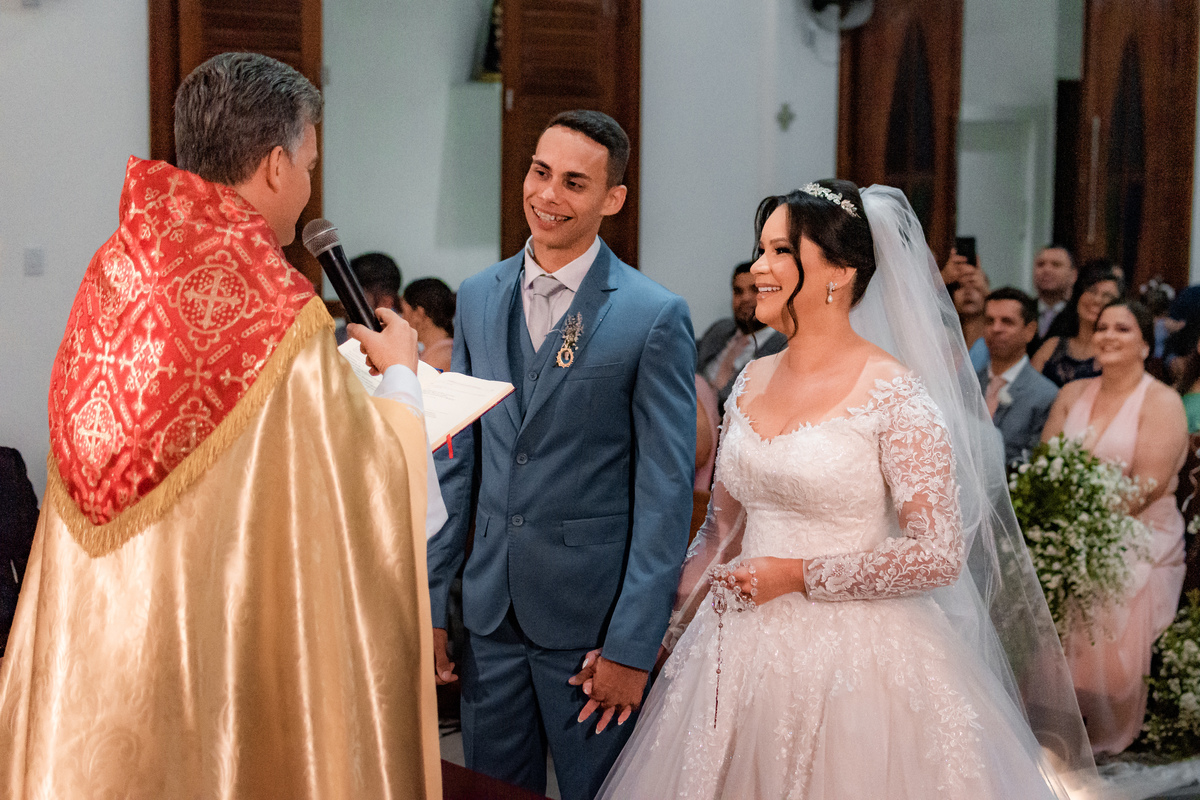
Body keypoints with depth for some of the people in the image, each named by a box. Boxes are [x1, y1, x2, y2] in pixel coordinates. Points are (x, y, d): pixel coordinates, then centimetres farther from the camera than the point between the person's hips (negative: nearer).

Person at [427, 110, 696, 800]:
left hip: (592, 618, -4)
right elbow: (458, 459, 10)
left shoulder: (656, 317, -10)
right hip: (490, 612, 5)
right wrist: (431, 599, 6)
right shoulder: (477, 299, 6)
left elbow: (667, 491, -10)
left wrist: (632, 646, -13)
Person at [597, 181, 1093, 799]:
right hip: (745, 659, 6)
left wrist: (798, 575, -14)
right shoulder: (751, 383, 7)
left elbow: (939, 554, -16)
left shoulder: (894, 395, -12)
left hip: (857, 662, -6)